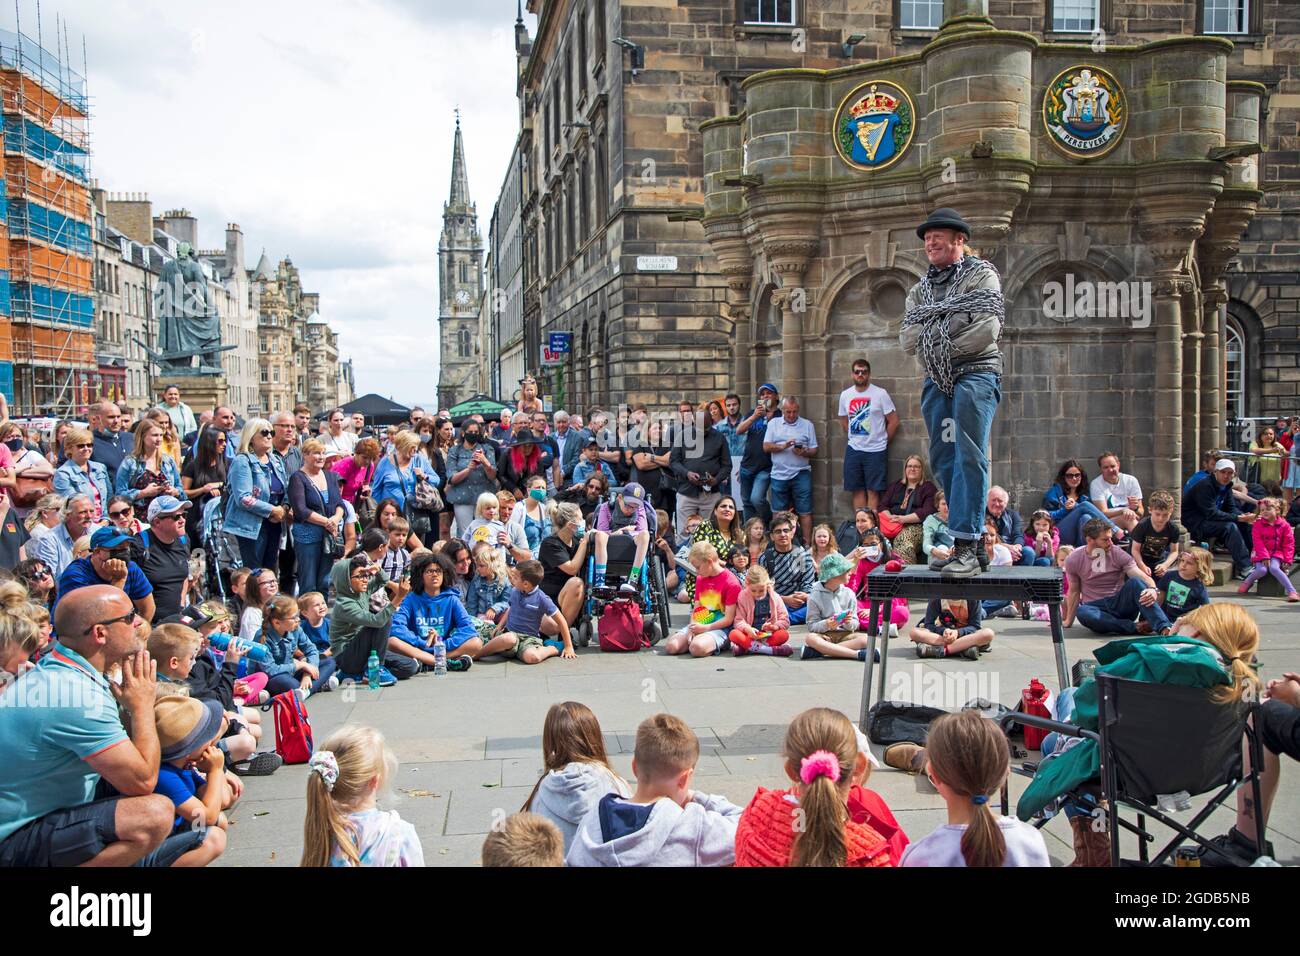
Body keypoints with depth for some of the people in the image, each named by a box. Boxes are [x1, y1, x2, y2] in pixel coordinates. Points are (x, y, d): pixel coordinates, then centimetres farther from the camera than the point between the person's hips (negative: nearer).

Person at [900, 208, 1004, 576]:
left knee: (968, 457, -14)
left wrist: (944, 349, -5)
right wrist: (945, 312, -4)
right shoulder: (921, 288, 20)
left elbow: (987, 329, -12)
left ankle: (966, 546, -17)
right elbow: (908, 340, 8)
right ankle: (958, 541, 9)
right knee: (943, 460, 3)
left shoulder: (981, 274, 3)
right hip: (937, 380, 6)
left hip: (975, 373, -6)